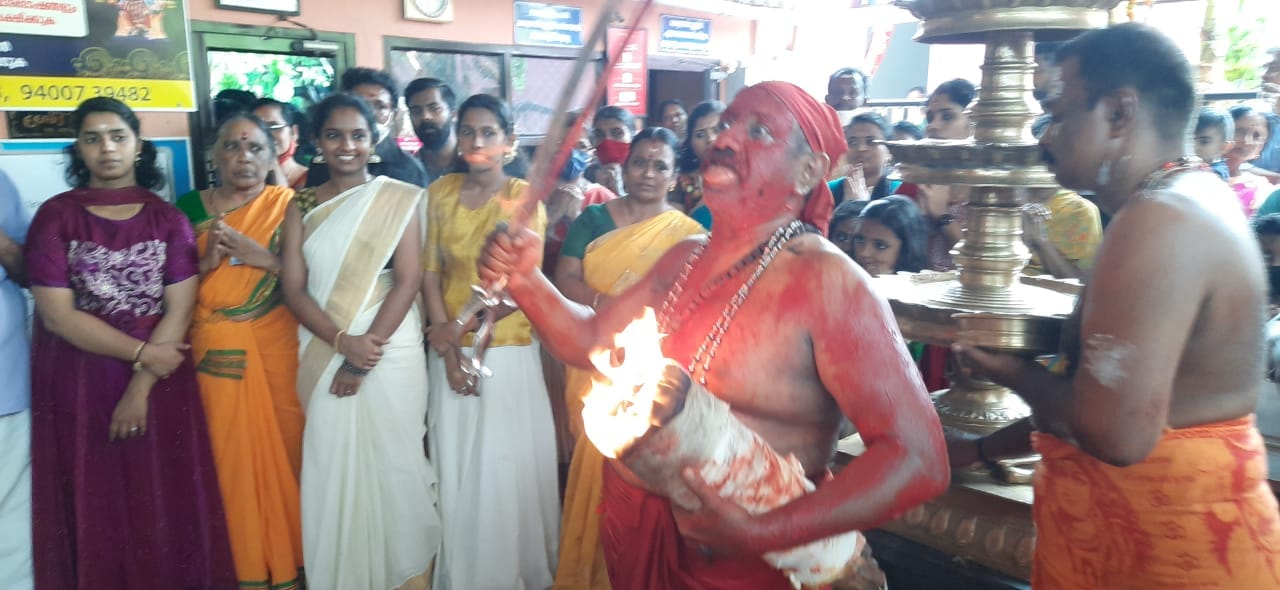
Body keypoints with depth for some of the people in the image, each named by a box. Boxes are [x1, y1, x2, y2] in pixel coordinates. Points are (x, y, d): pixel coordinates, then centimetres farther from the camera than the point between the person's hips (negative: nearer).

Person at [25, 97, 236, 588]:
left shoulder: (168, 218, 2)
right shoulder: (55, 216, -1)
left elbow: (179, 310, -5)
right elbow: (56, 313, -8)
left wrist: (140, 387, -13)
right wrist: (142, 352, -13)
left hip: (158, 380, 1)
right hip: (77, 382, 0)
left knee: (161, 500, 6)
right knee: (92, 504, 8)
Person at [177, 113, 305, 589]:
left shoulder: (288, 204, 4)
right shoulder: (189, 207, 9)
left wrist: (259, 255, -16)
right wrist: (206, 262, -10)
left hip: (279, 349, -1)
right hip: (216, 351, 2)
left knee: (286, 448, -2)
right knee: (232, 456, 3)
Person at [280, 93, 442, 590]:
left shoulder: (398, 198, 0)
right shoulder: (302, 207, 8)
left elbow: (408, 279, -7)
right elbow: (293, 289, 1)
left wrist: (367, 350, -13)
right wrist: (343, 342, -14)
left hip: (392, 349, -2)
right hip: (325, 353, 3)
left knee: (394, 457, 5)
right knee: (331, 463, 7)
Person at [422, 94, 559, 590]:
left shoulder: (524, 196, -5)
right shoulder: (441, 192, 4)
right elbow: (430, 273, 1)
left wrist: (459, 328, -15)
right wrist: (447, 341, -8)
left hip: (508, 352, -3)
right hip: (451, 353, 3)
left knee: (508, 469, 4)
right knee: (455, 469, 12)